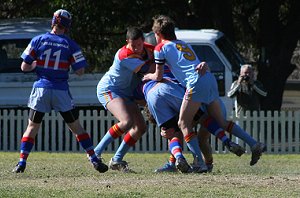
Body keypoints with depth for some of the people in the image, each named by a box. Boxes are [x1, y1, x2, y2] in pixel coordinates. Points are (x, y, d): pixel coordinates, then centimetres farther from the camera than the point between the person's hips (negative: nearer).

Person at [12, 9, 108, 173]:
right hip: (61, 92, 0)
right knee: (76, 127, 10)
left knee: (32, 127, 10)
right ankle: (94, 159, 8)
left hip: (41, 89, 0)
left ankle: (22, 162, 0)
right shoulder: (70, 45, -1)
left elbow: (24, 67, 0)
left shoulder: (38, 41, 0)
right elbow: (80, 71, -2)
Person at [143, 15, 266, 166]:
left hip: (196, 83, -8)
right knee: (221, 121, 15)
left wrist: (148, 76, 32)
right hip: (210, 79, 8)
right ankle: (254, 145, 7)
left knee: (184, 124, -1)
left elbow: (158, 76, 12)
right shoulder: (184, 44, 29)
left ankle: (199, 163, -13)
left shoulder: (161, 48, 8)